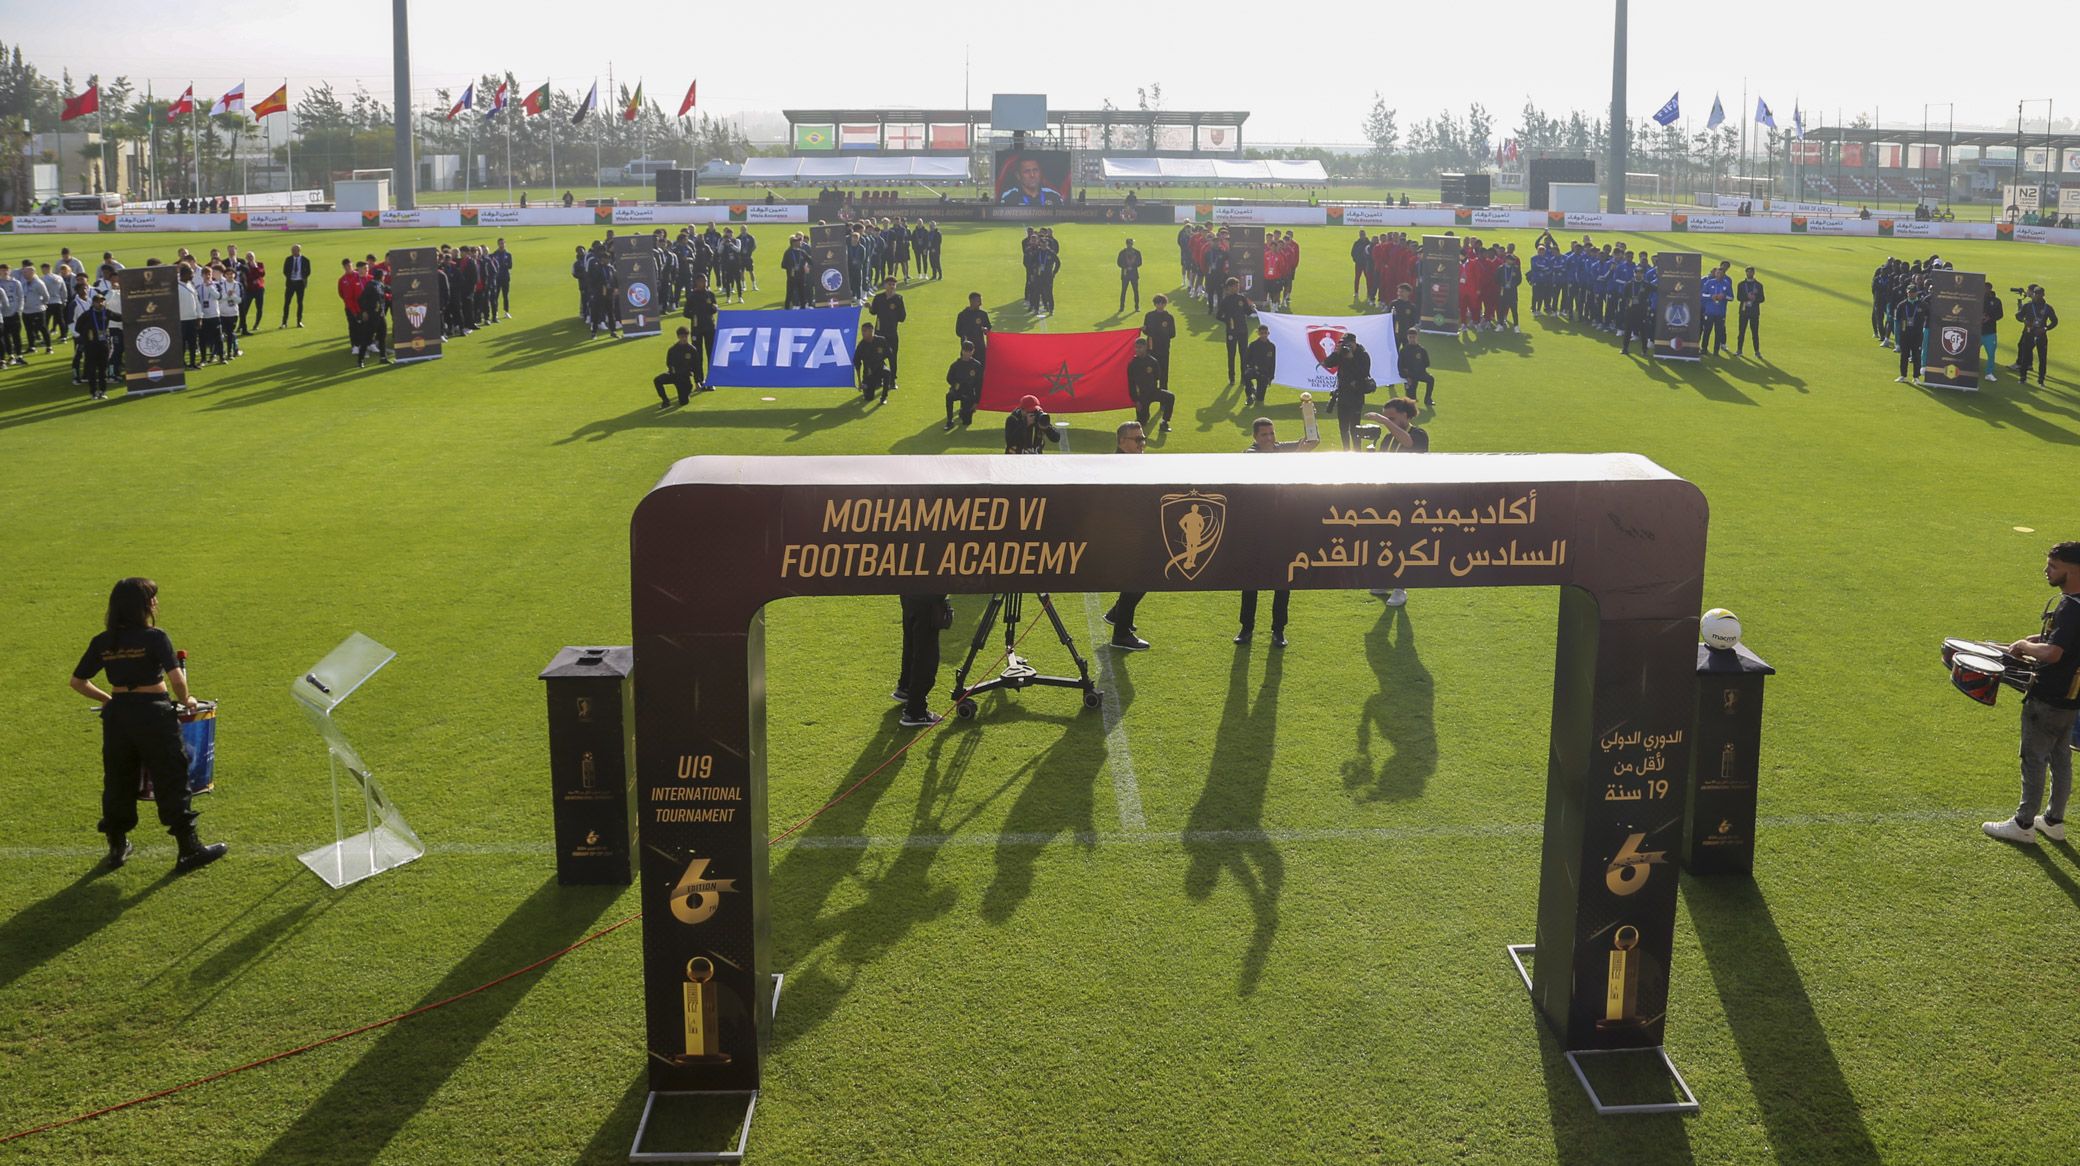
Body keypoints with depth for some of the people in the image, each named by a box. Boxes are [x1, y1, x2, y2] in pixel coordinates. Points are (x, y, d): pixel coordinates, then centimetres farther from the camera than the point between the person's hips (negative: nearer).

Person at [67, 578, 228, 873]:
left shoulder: (102, 642, 4)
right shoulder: (155, 638, -11)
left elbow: (78, 682, 10)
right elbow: (176, 678, -19)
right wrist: (185, 701, -1)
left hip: (117, 715, 5)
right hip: (153, 713, -5)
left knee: (118, 781, 16)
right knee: (171, 781, 3)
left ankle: (117, 847, 25)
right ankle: (189, 850, 8)